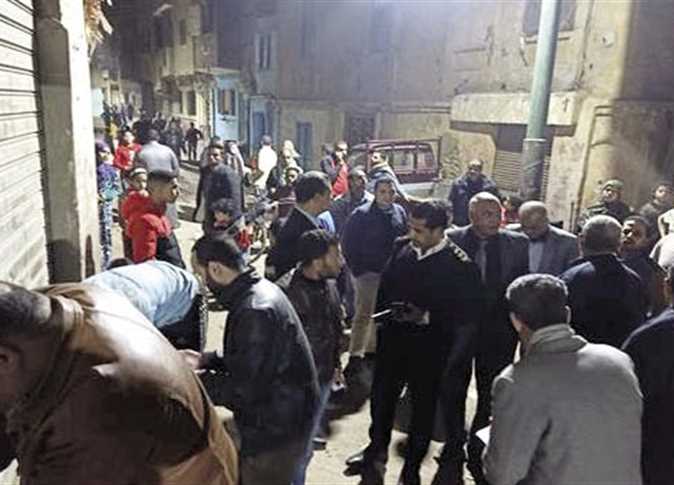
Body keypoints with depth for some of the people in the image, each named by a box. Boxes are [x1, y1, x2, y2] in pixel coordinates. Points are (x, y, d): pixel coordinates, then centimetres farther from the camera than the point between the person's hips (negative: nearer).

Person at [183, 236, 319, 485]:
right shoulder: (259, 290, 2)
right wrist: (205, 360, 6)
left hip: (275, 435, -9)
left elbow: (244, 390, -27)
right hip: (274, 423, 9)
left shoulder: (256, 312, -30)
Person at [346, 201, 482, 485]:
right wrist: (383, 312, 0)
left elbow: (466, 316, -16)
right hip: (393, 340, 5)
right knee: (381, 397, 21)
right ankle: (377, 449, 48)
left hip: (429, 349, -4)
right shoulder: (401, 247, -4)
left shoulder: (460, 265, -19)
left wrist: (426, 317, -25)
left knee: (423, 408, 15)